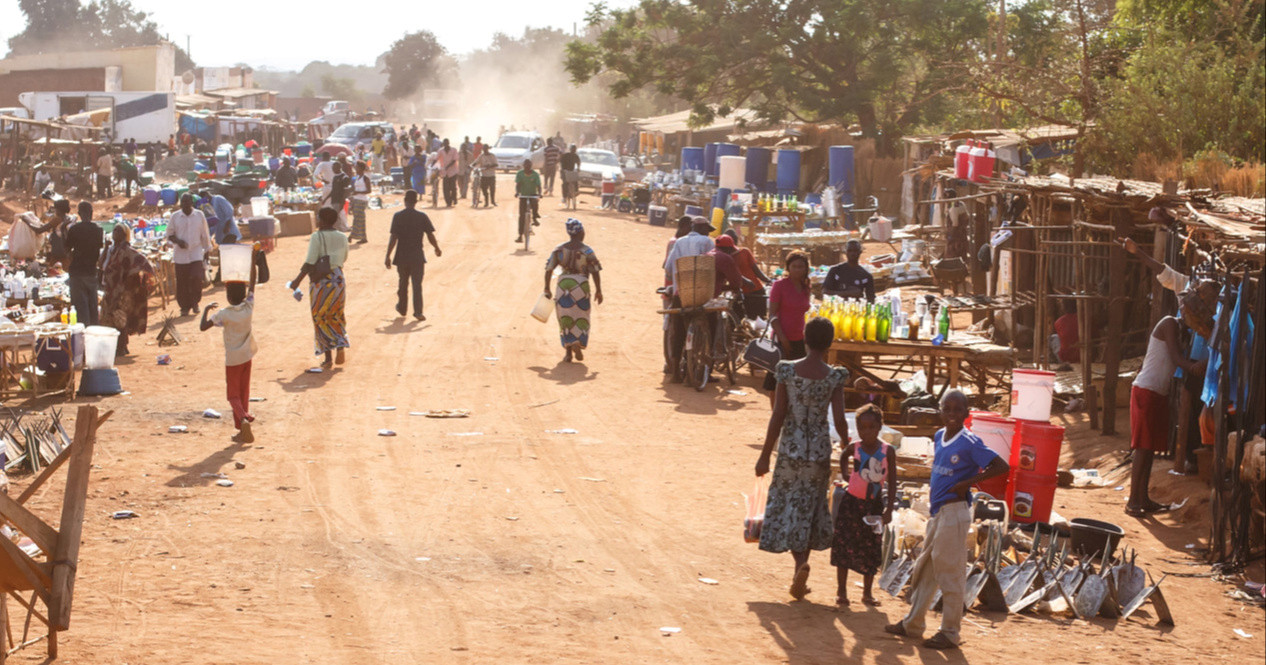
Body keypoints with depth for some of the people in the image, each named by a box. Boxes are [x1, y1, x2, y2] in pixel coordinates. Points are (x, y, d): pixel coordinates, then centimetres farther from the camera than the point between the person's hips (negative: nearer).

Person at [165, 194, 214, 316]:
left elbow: (204, 235, 8)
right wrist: (177, 241, -14)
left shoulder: (199, 215, 3)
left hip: (196, 254, -1)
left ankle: (195, 302, 7)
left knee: (197, 278, -15)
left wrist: (207, 250, 8)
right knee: (182, 282, 1)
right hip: (180, 255, 1)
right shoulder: (175, 216, 2)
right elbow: (169, 234, 5)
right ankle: (184, 307, 14)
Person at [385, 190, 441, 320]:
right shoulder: (422, 216, -6)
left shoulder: (398, 216, -8)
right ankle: (418, 312, -3)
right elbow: (430, 236, -4)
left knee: (403, 283, 18)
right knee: (417, 285, 2)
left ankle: (402, 308, 33)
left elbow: (393, 238, -11)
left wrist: (388, 256, -6)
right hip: (417, 256, -1)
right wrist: (437, 249, 13)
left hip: (402, 257, 1)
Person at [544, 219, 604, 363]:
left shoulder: (559, 249, 1)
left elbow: (549, 269, 0)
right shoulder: (587, 251, -7)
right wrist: (598, 291, 2)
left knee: (565, 319, 11)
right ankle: (578, 343, -10)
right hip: (581, 285, -2)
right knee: (581, 318, 13)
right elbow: (595, 272, -8)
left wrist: (547, 289, 10)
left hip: (563, 285, 2)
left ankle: (568, 352, 10)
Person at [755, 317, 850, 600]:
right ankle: (800, 577, 17)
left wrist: (765, 455, -1)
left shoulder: (787, 371, -8)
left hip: (790, 450, -1)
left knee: (788, 508, 9)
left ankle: (801, 563, -15)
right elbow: (839, 420, -10)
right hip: (819, 452, 1)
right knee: (809, 510, 14)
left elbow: (777, 416, -7)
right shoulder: (834, 377, -8)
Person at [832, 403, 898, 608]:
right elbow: (843, 457, 21)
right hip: (851, 501, 0)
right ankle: (841, 590, 7)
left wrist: (889, 510, -8)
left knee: (871, 550, 6)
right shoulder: (853, 448, -5)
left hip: (874, 506, 0)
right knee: (844, 545, -3)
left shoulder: (888, 452, -9)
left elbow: (892, 483, -5)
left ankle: (867, 593, 18)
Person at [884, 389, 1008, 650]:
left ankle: (950, 633, 7)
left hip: (954, 512, -8)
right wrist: (934, 492, 8)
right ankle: (912, 623, 26)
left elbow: (1002, 467, -19)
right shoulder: (939, 436, 7)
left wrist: (967, 483, -19)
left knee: (950, 572, -2)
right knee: (924, 568, 15)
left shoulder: (969, 443, -15)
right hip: (937, 511, 8)